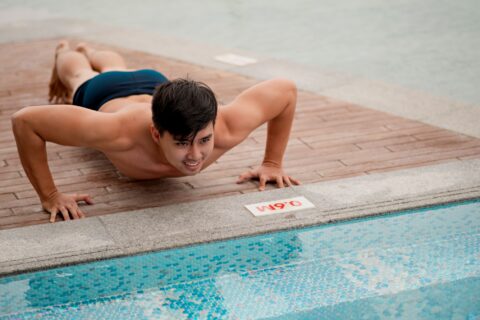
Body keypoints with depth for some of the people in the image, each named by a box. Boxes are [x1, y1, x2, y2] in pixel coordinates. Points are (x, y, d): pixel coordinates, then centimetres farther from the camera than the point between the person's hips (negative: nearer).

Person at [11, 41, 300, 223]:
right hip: (103, 97, -3)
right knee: (79, 75, 38)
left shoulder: (227, 129, -49)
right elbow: (24, 120, -49)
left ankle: (88, 51, 76)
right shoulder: (122, 132, -56)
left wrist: (273, 163, -26)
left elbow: (286, 89, -31)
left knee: (118, 69, 42)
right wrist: (50, 196, -46)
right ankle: (65, 53, 73)